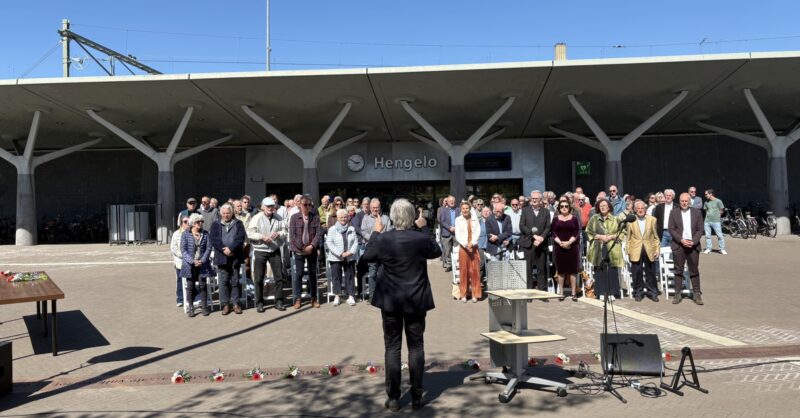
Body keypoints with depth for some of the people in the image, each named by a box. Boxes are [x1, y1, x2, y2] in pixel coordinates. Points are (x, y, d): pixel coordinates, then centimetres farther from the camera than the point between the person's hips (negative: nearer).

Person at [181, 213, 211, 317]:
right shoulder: (186, 234, -2)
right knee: (190, 286, 4)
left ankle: (204, 307, 14)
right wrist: (192, 261, -16)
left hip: (202, 265, 1)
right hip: (190, 265, -1)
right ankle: (190, 309, 12)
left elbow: (208, 248, 1)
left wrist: (202, 260, -12)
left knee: (202, 285, 3)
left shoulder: (205, 234, 4)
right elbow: (183, 250, -6)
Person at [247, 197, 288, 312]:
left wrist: (278, 234, -16)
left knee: (279, 276, 3)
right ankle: (259, 303, 15)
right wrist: (262, 237, -20)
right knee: (259, 278, 4)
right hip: (260, 251, -2)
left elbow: (285, 231, 4)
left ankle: (279, 301, 15)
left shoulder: (278, 218, 4)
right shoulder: (256, 218, -4)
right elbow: (250, 233, -8)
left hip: (275, 250, 2)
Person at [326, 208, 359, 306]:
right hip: (336, 258, -2)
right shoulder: (332, 229, -1)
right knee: (336, 276, 1)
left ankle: (351, 296, 10)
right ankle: (337, 297, 9)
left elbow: (356, 242, 5)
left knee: (350, 276, 4)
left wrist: (351, 252, -13)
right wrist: (340, 254, -16)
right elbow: (329, 243, -9)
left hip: (350, 257, 2)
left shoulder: (351, 229, 8)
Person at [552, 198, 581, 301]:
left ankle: (574, 293, 4)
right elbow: (553, 233, 2)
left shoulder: (574, 218, 5)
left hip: (572, 247, -1)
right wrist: (560, 242, -13)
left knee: (572, 270, 0)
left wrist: (569, 242, -14)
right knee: (560, 270, 3)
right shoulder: (556, 219, 8)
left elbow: (577, 233, -1)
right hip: (559, 247, 1)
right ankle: (561, 292, 9)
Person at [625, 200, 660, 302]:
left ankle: (652, 292, 19)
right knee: (637, 273, 4)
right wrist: (628, 251, 1)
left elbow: (656, 237, 6)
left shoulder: (652, 220, 2)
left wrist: (657, 250, 1)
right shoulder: (630, 220, 1)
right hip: (636, 251, -1)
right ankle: (638, 292, 17)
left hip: (649, 250, 1)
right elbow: (628, 237, 4)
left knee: (650, 272, 8)